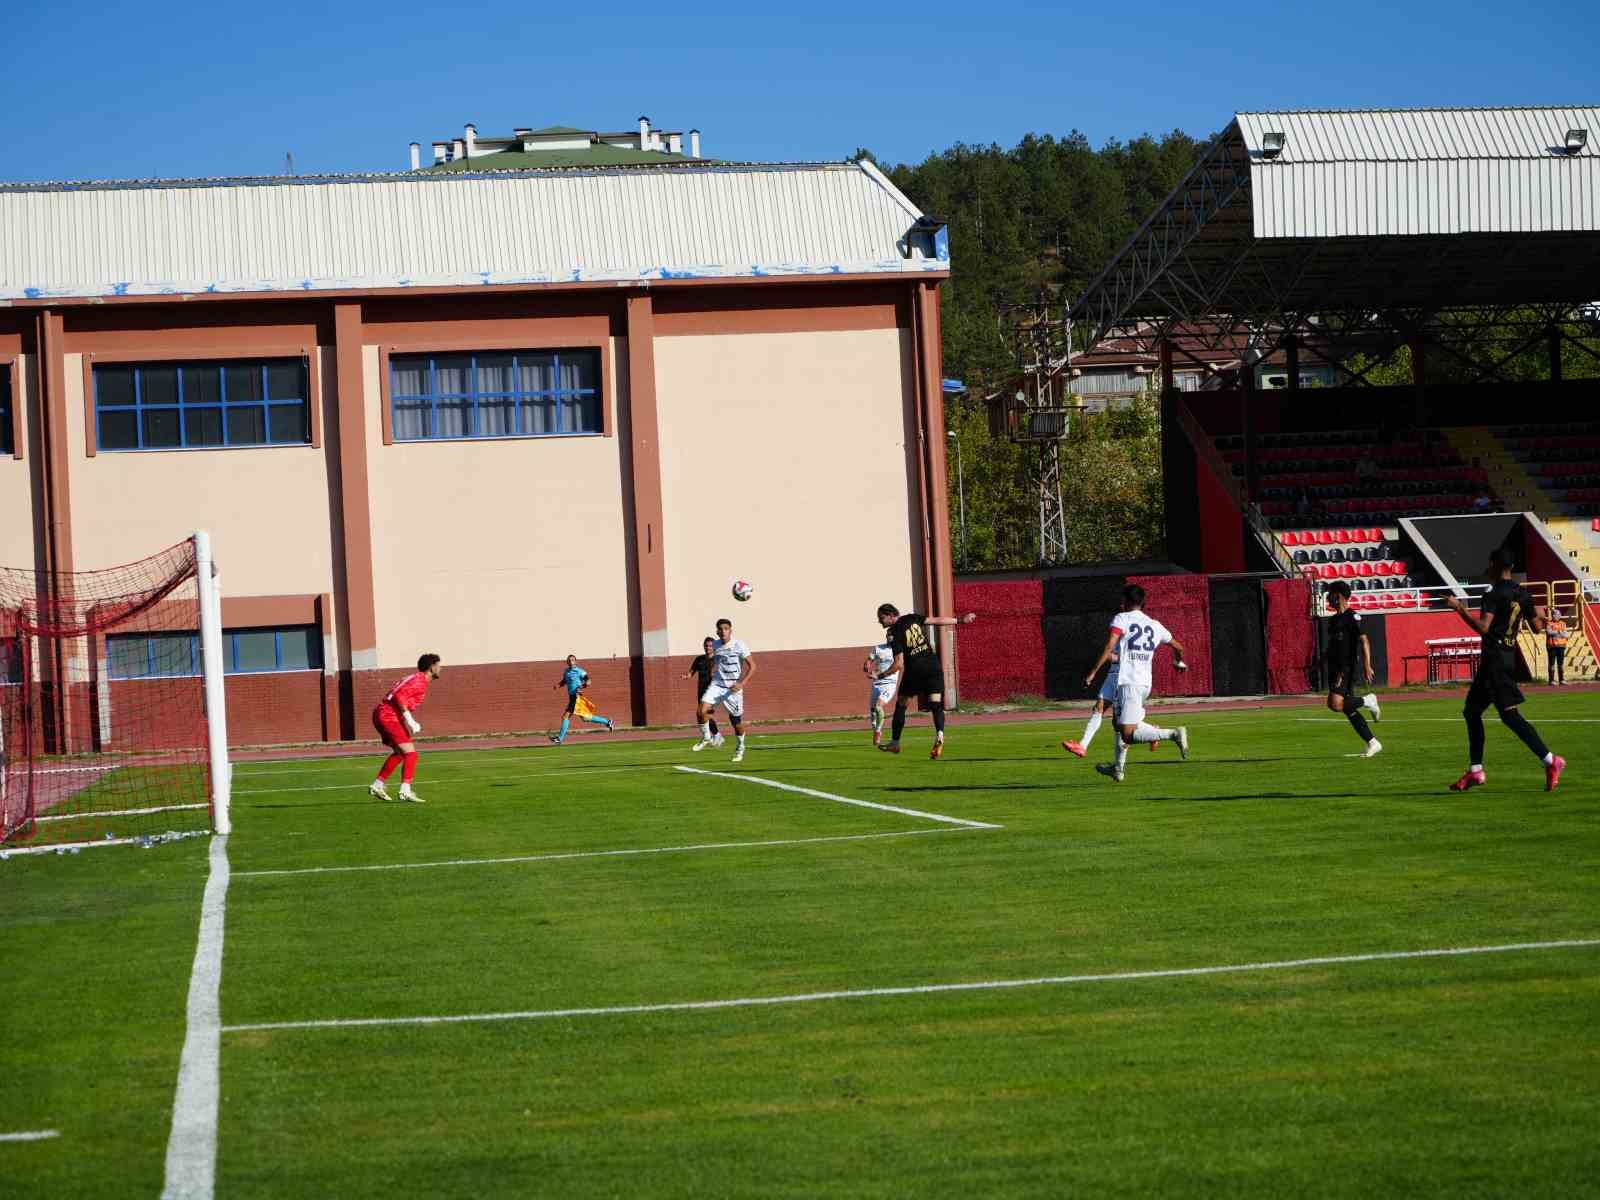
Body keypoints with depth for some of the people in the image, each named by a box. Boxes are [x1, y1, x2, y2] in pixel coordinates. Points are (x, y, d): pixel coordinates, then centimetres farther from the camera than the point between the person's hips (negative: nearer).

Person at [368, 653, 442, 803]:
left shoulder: (416, 678, 19)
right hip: (389, 716, -10)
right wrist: (410, 721, -22)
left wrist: (411, 723, 16)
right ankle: (405, 791, -17)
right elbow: (400, 696, -23)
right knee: (410, 754, -11)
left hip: (381, 714, 10)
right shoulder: (420, 681, -12)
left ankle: (377, 785, 26)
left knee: (399, 753, 21)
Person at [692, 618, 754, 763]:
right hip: (717, 684, 3)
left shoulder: (739, 646, -11)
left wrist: (741, 683, -17)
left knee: (736, 720, 4)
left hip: (733, 687, -3)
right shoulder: (715, 646, 2)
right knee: (702, 710, -18)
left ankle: (740, 749, 28)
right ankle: (706, 738, 5)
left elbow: (752, 666, -8)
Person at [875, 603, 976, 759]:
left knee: (900, 705, 13)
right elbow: (936, 620, 7)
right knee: (936, 704, 0)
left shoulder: (894, 634, -8)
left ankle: (895, 743, 19)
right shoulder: (912, 618, 6)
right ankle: (939, 734, -27)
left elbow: (899, 664, -13)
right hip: (933, 667, 4)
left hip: (914, 670, -4)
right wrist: (960, 620, 16)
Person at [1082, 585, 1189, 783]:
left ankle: (1173, 734, -28)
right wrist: (1179, 662, 51)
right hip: (1146, 683, 7)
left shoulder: (1121, 619, -1)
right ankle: (1118, 768, 35)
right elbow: (1178, 647, 29)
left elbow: (1109, 647, -15)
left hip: (1128, 682, -7)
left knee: (1128, 735, -14)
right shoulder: (1155, 625, 16)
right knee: (1120, 723, 28)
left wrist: (1092, 672, -14)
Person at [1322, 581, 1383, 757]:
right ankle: (1372, 743, 14)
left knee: (1335, 704, -21)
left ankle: (1368, 701, 1)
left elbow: (1364, 641, -16)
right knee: (1348, 709, 7)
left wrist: (1367, 666, -23)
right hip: (1335, 669, 9)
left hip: (1348, 668, -9)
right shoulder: (1333, 620, 18)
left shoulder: (1352, 617, -9)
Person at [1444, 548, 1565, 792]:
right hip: (1510, 655, 9)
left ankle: (1550, 760, -19)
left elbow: (1483, 627, -24)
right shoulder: (1522, 594, 10)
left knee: (1509, 714, -11)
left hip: (1494, 659, -9)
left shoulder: (1493, 595, -13)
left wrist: (1460, 609, -17)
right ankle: (1475, 771, 15)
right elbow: (1537, 628, 14)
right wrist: (1541, 617, 34)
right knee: (1471, 710, 15)